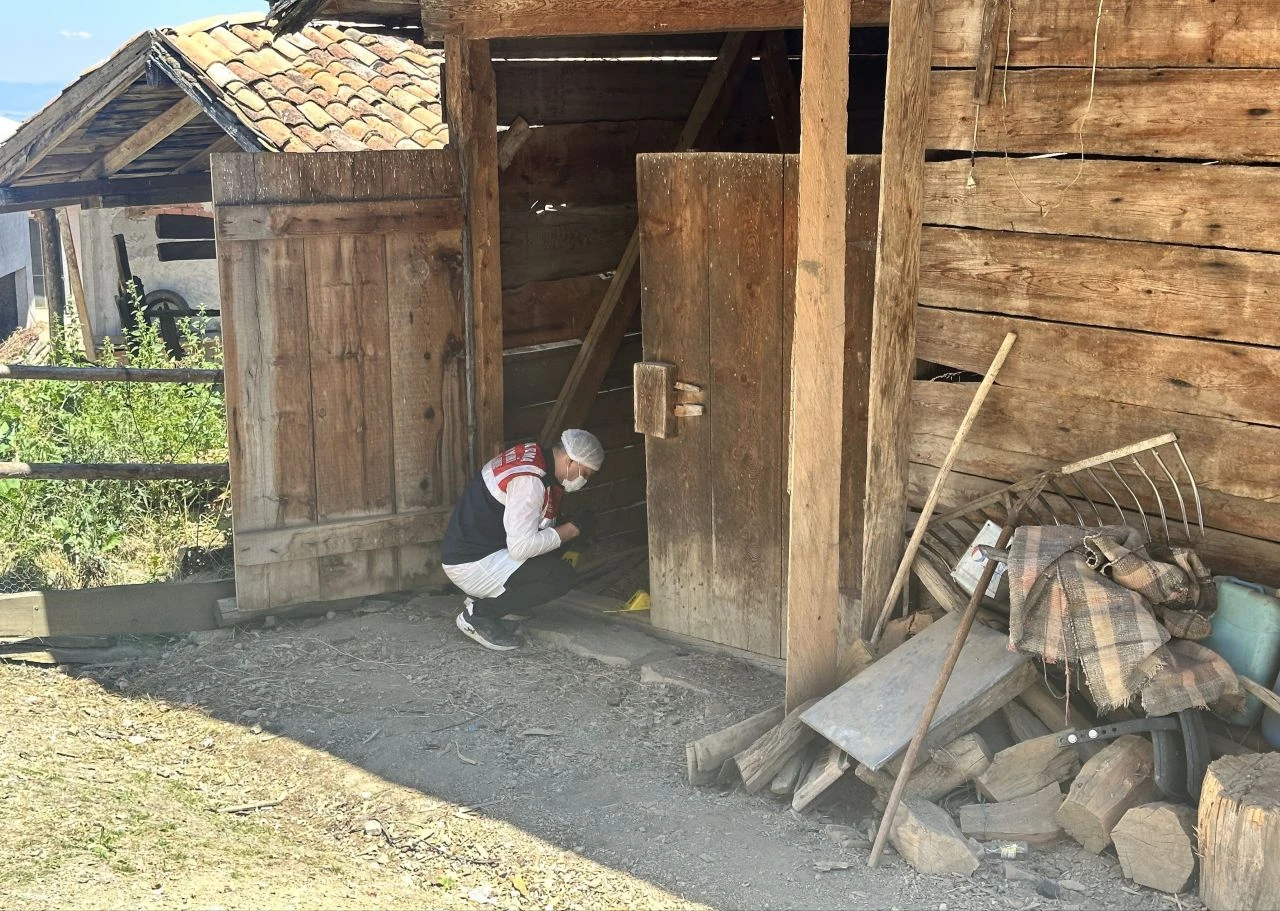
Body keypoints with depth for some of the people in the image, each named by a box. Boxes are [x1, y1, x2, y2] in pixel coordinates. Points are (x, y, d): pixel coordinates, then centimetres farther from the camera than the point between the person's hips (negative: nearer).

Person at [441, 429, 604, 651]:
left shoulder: (532, 455, 7)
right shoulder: (528, 480, -24)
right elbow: (522, 546, -28)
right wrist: (569, 531, -15)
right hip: (472, 564, -10)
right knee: (561, 577, -16)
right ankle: (478, 614, -7)